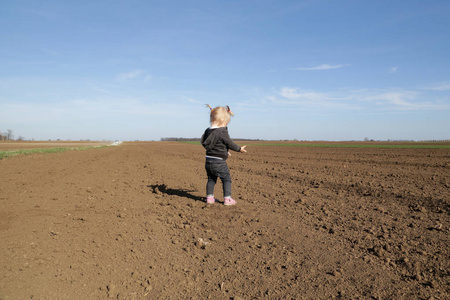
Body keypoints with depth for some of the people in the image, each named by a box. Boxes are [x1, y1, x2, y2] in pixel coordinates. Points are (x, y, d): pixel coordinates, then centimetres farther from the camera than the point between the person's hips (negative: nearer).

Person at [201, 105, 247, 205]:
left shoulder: (208, 131, 9)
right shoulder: (222, 132, -16)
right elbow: (229, 143, -10)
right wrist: (239, 149, 9)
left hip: (208, 160, 7)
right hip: (219, 162, -7)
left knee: (211, 179, 19)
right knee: (226, 179, 4)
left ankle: (209, 197, 22)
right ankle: (227, 199, 3)